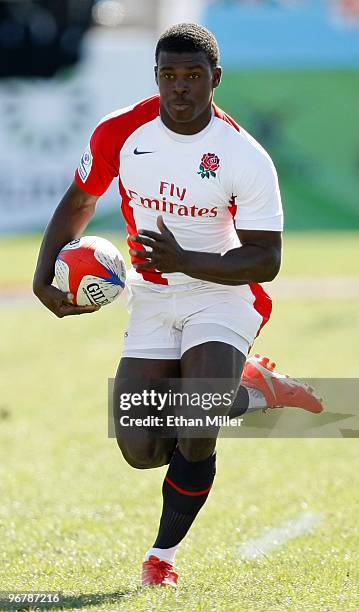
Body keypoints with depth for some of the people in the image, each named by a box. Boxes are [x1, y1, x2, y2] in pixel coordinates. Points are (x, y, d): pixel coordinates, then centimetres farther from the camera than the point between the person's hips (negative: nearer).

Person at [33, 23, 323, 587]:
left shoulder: (246, 158, -18)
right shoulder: (118, 134, -8)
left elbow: (265, 261, -16)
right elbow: (79, 202, 10)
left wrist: (184, 260, -30)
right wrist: (45, 276, -3)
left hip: (222, 294, -4)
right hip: (152, 302, 4)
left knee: (196, 428, -24)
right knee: (140, 451, -4)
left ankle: (164, 553, 1)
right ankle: (250, 389, 20)